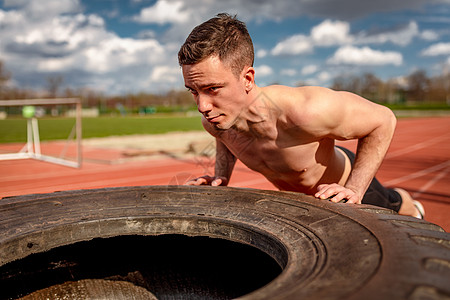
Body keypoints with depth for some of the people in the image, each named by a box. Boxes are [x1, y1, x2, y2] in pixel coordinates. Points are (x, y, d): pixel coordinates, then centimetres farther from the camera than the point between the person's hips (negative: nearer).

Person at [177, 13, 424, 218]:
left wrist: (354, 190, -34)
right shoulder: (213, 120, -29)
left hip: (347, 182, -4)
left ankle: (411, 210, 67)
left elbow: (383, 120, -31)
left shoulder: (304, 111, -48)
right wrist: (221, 177, -17)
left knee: (391, 206, 29)